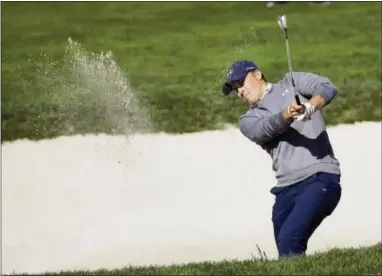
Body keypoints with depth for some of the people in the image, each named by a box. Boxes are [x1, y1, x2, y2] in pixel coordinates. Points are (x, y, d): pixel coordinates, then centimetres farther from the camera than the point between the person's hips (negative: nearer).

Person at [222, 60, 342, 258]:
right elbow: (262, 130, -5)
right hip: (286, 190, 5)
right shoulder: (248, 120, 19)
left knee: (289, 244, -23)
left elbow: (327, 89, -6)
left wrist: (310, 106, -29)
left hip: (319, 178, -5)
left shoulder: (292, 83, 12)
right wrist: (285, 115, -27)